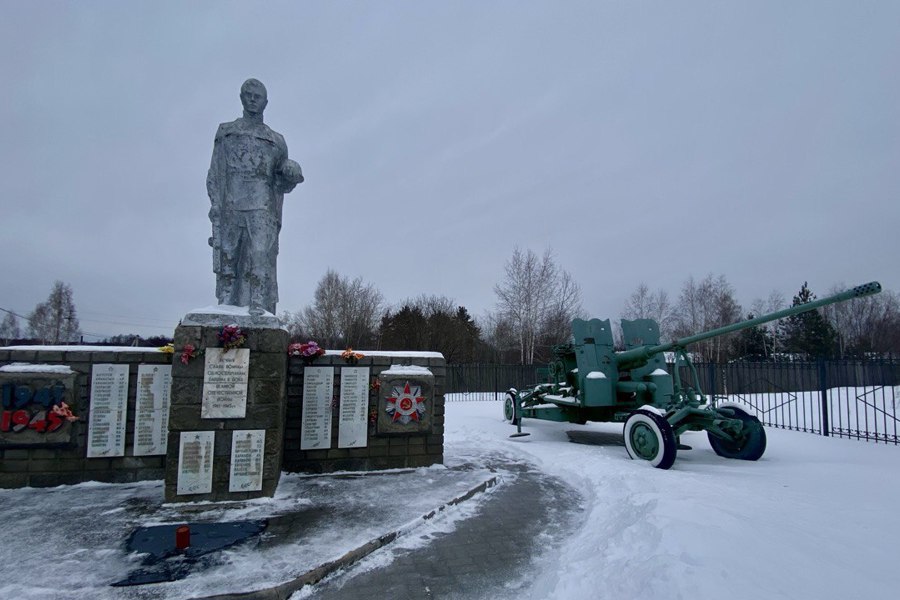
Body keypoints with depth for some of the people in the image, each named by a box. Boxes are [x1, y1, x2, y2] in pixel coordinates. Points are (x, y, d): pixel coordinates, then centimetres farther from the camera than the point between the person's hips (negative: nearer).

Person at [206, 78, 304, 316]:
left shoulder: (276, 140, 19)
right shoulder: (226, 131, 19)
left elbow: (282, 184, 19)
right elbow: (215, 173, 11)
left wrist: (291, 175, -4)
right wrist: (215, 204, -2)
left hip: (262, 206, 0)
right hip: (230, 204, 1)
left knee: (261, 253, -15)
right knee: (227, 254, -2)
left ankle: (258, 304, -18)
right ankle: (225, 304, 2)